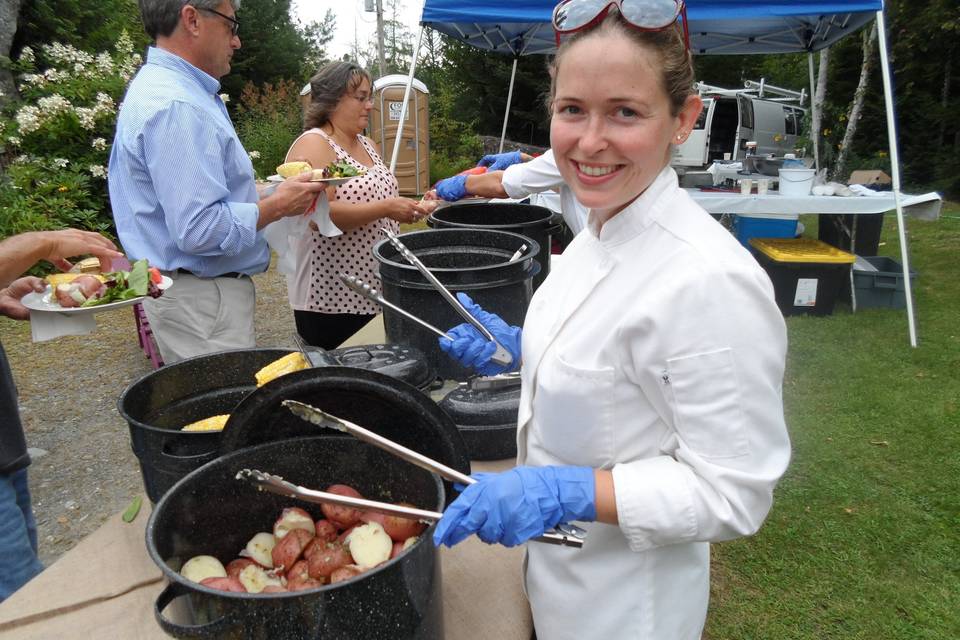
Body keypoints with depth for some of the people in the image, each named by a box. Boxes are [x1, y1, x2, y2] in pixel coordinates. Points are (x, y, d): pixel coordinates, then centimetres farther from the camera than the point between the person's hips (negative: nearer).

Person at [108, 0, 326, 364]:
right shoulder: (177, 106, -21)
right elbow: (199, 230, -28)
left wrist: (269, 195, 13)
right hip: (199, 296, -11)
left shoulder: (159, 88, 14)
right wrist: (277, 205, -15)